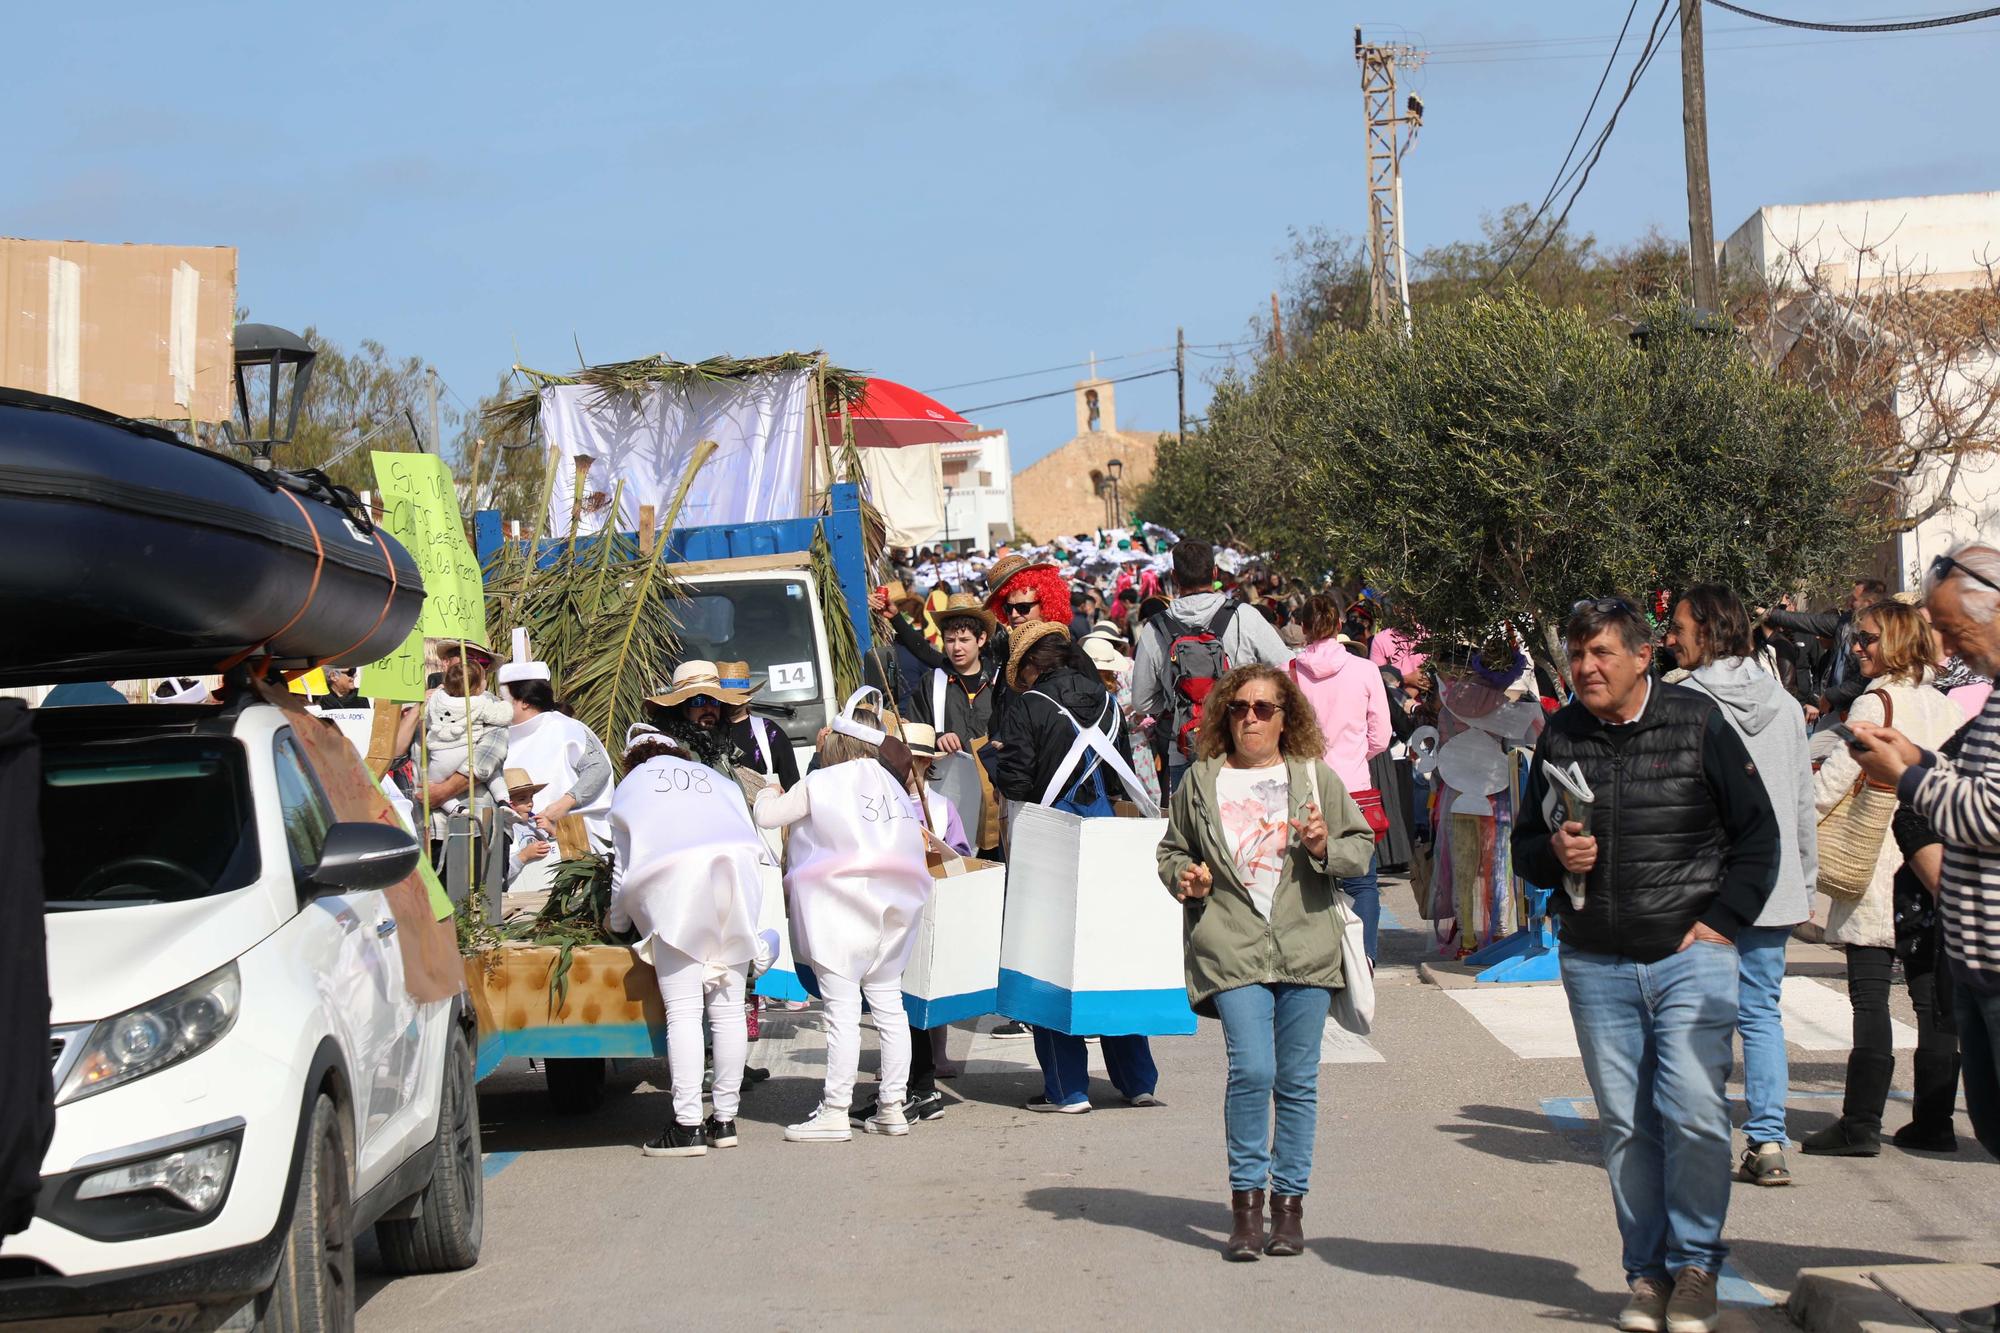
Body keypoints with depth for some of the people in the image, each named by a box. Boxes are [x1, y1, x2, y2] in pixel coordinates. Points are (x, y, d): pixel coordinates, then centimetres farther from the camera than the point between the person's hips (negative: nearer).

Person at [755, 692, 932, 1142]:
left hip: (840, 908, -6)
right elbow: (913, 839, 12)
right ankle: (892, 1107, 13)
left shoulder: (820, 783, -3)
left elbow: (767, 817, 5)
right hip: (890, 911, 6)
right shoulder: (891, 786, 13)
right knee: (888, 1005, 9)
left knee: (842, 1009, -8)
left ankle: (834, 1113, -9)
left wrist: (767, 795, 25)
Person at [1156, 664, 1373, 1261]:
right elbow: (1172, 848, 21)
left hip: (1307, 949, 1)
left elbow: (1363, 844, 12)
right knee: (1251, 1071, -15)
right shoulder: (1201, 781, 9)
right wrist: (1185, 877, 0)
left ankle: (1289, 1200, 16)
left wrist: (1327, 848, -9)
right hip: (1232, 949, -1)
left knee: (1297, 1081, 4)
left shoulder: (1316, 778, 8)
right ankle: (1246, 1196, -2)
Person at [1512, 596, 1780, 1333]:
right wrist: (1555, 853, -7)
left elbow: (1756, 832, 4)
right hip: (1596, 964, 3)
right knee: (1625, 1125, 5)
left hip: (1690, 955, -3)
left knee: (1694, 1113, -11)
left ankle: (1695, 1265, 5)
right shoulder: (1560, 736, 7)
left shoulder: (1697, 723, -2)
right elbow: (1524, 844, 16)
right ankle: (1647, 1272, 16)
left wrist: (1722, 919, -4)